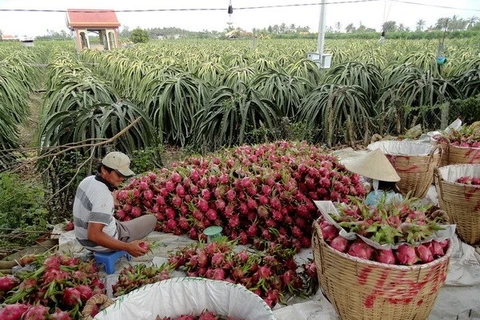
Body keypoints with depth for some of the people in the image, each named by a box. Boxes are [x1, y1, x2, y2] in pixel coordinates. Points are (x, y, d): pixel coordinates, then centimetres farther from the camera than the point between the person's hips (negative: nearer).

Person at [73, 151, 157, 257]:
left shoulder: (88, 180, -6)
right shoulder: (103, 196, -34)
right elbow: (94, 235, -37)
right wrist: (127, 247, -33)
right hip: (100, 243, -9)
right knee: (151, 219, 5)